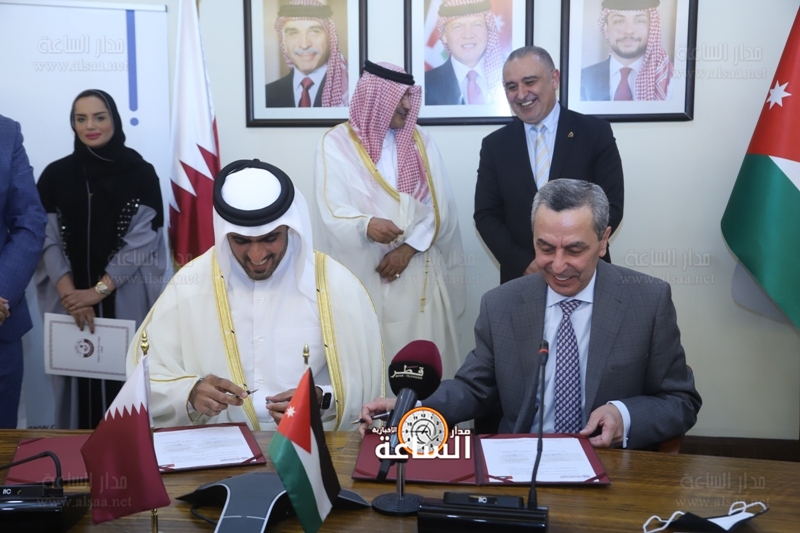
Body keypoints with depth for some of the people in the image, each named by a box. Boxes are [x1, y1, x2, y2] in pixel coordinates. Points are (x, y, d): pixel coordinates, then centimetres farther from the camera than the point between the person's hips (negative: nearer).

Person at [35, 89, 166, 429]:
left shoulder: (141, 174, 0)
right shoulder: (55, 175, 7)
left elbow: (141, 242, -6)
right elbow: (48, 239, 1)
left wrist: (98, 290, -12)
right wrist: (71, 293, -13)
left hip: (125, 300, -2)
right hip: (71, 300, 2)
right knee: (79, 374, 4)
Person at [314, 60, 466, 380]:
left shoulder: (420, 142, 9)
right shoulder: (336, 144, -1)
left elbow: (439, 205, 2)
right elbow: (333, 211, -10)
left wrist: (409, 247, -12)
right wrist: (367, 225, -30)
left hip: (417, 271, 3)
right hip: (362, 275, -2)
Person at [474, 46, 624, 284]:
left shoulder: (595, 132, -5)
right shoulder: (494, 145, 0)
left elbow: (611, 206, -7)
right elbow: (486, 215, 0)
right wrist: (524, 263, -13)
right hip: (521, 277, 1)